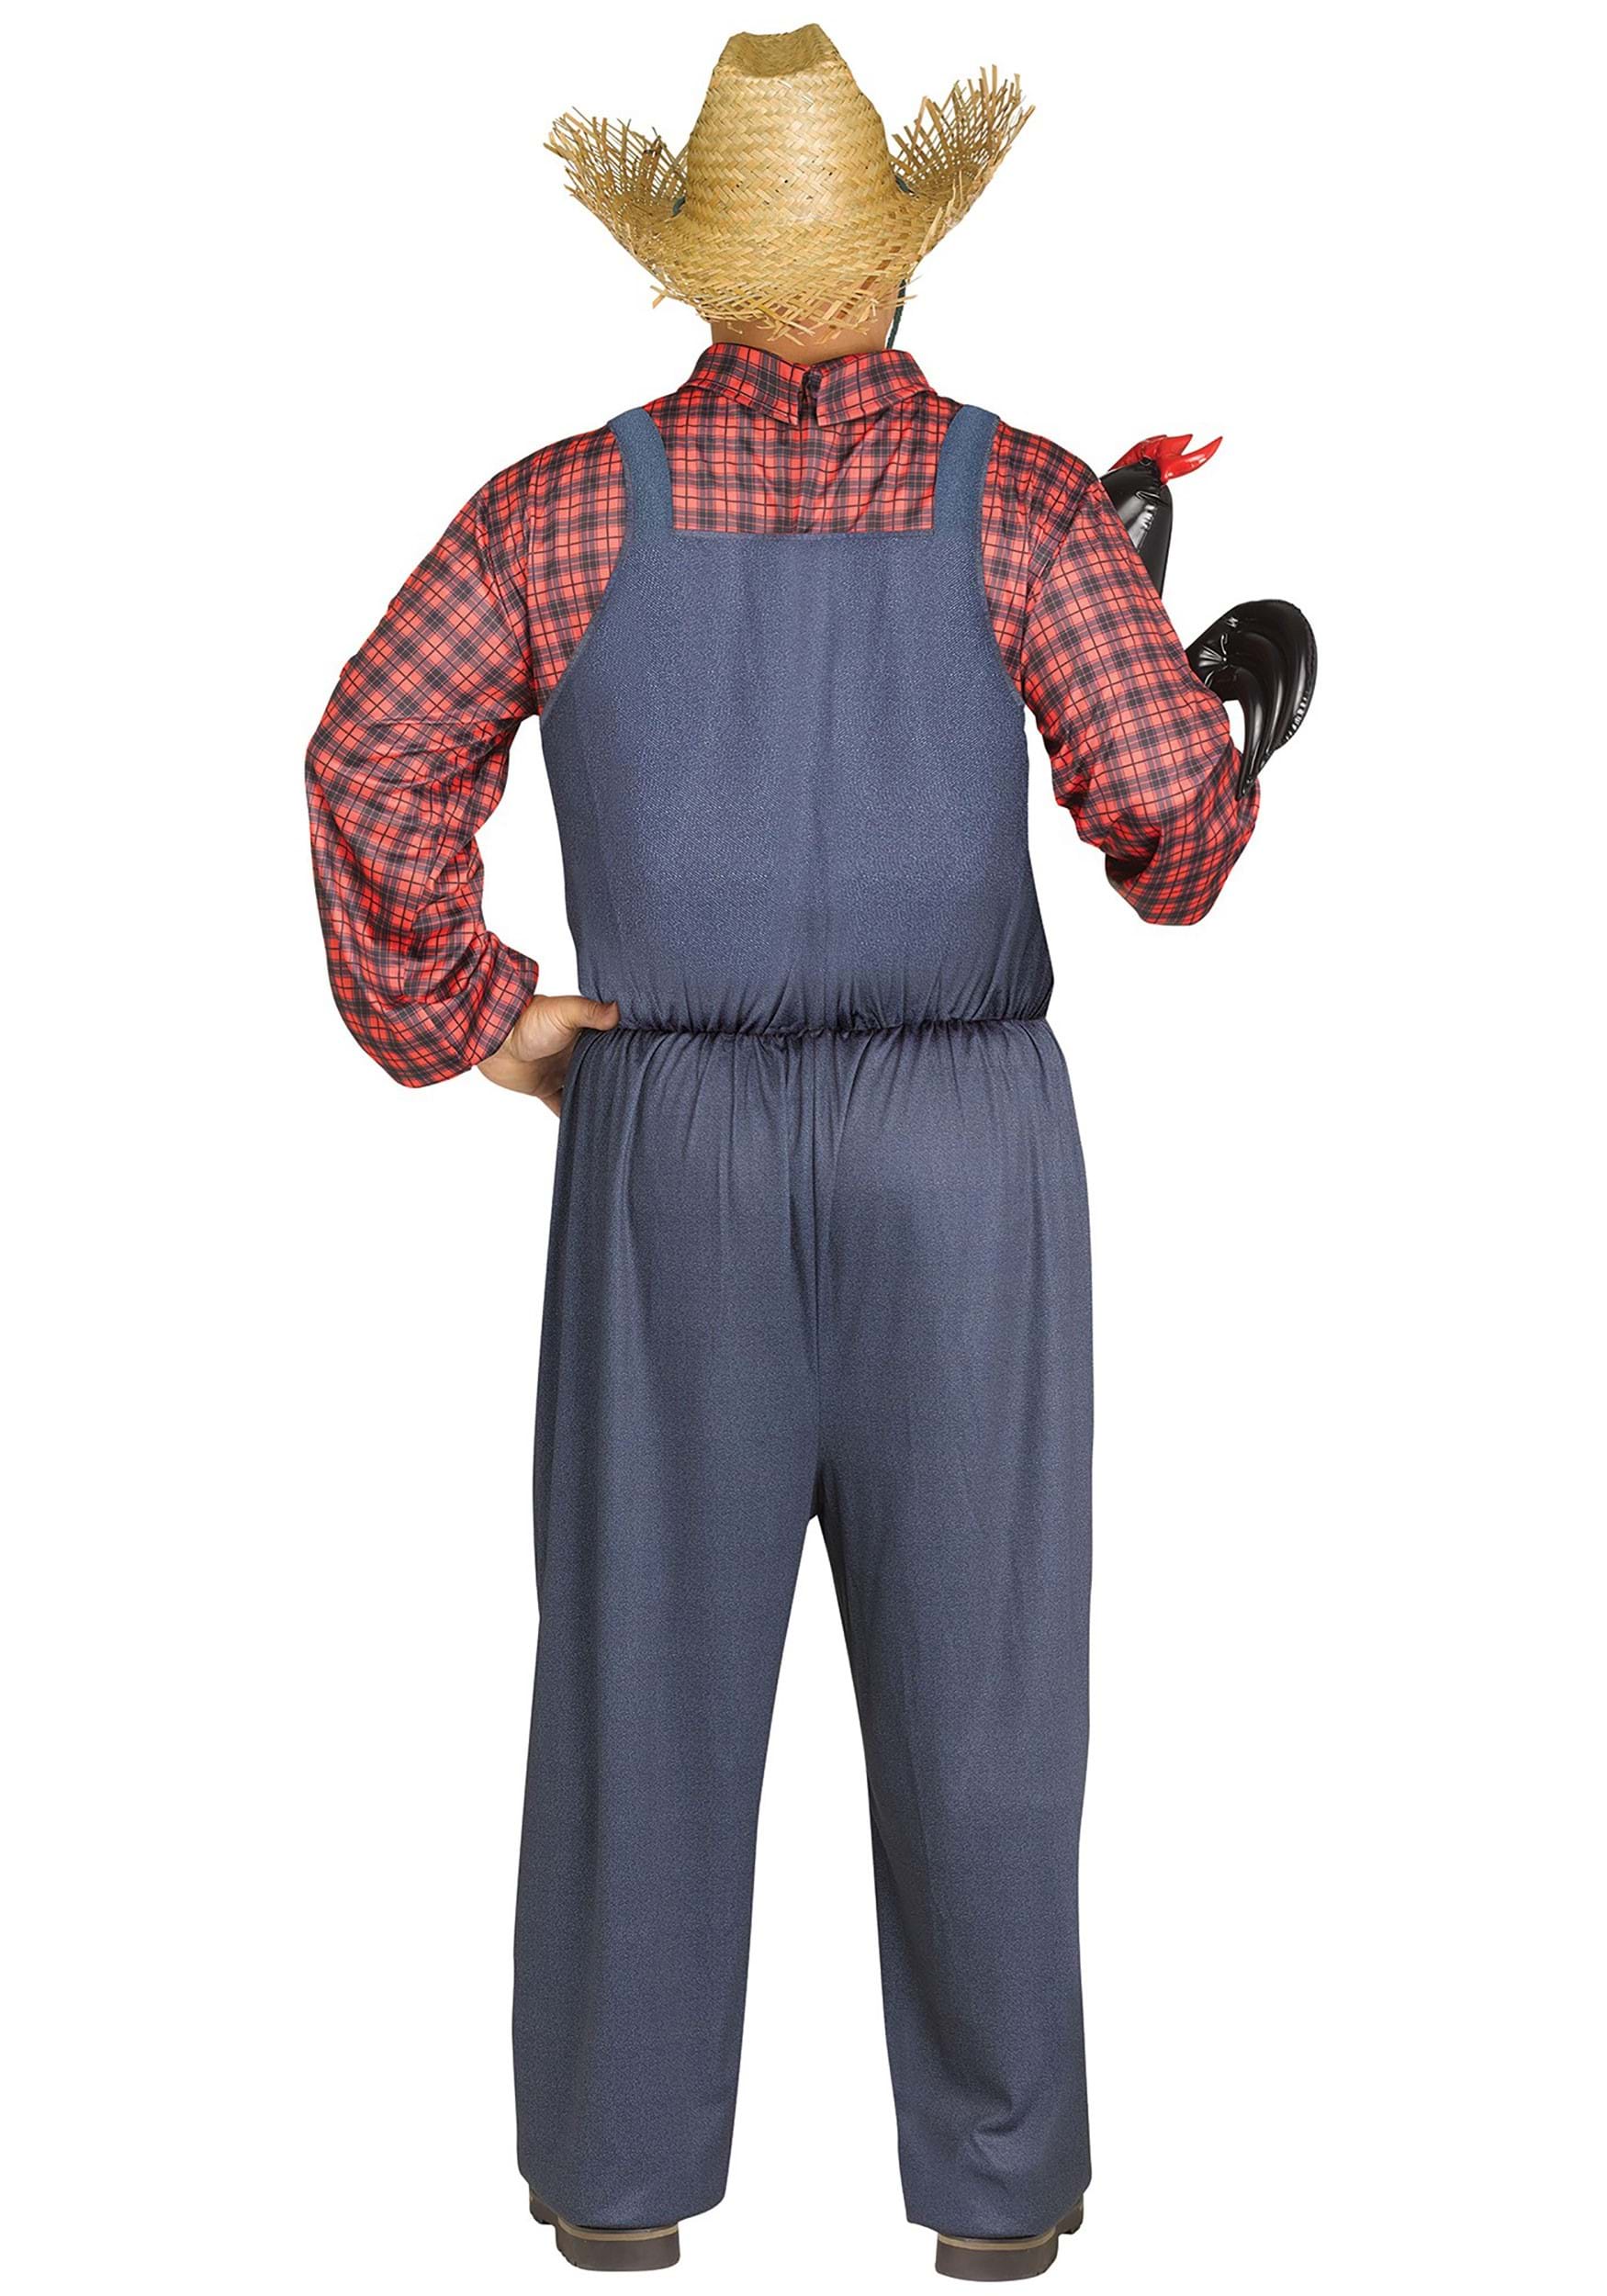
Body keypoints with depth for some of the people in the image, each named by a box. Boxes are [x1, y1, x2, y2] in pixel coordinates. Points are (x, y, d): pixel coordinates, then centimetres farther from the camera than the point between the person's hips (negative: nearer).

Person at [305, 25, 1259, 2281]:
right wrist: (1177, 882, 15)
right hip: (964, 1140, 0)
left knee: (650, 1658, 10)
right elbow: (1173, 793, -9)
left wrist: (461, 1017, 3)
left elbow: (374, 763, -9)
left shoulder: (567, 503, 0)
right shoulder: (1021, 496, -3)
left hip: (675, 1142, 1)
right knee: (973, 1668, 8)